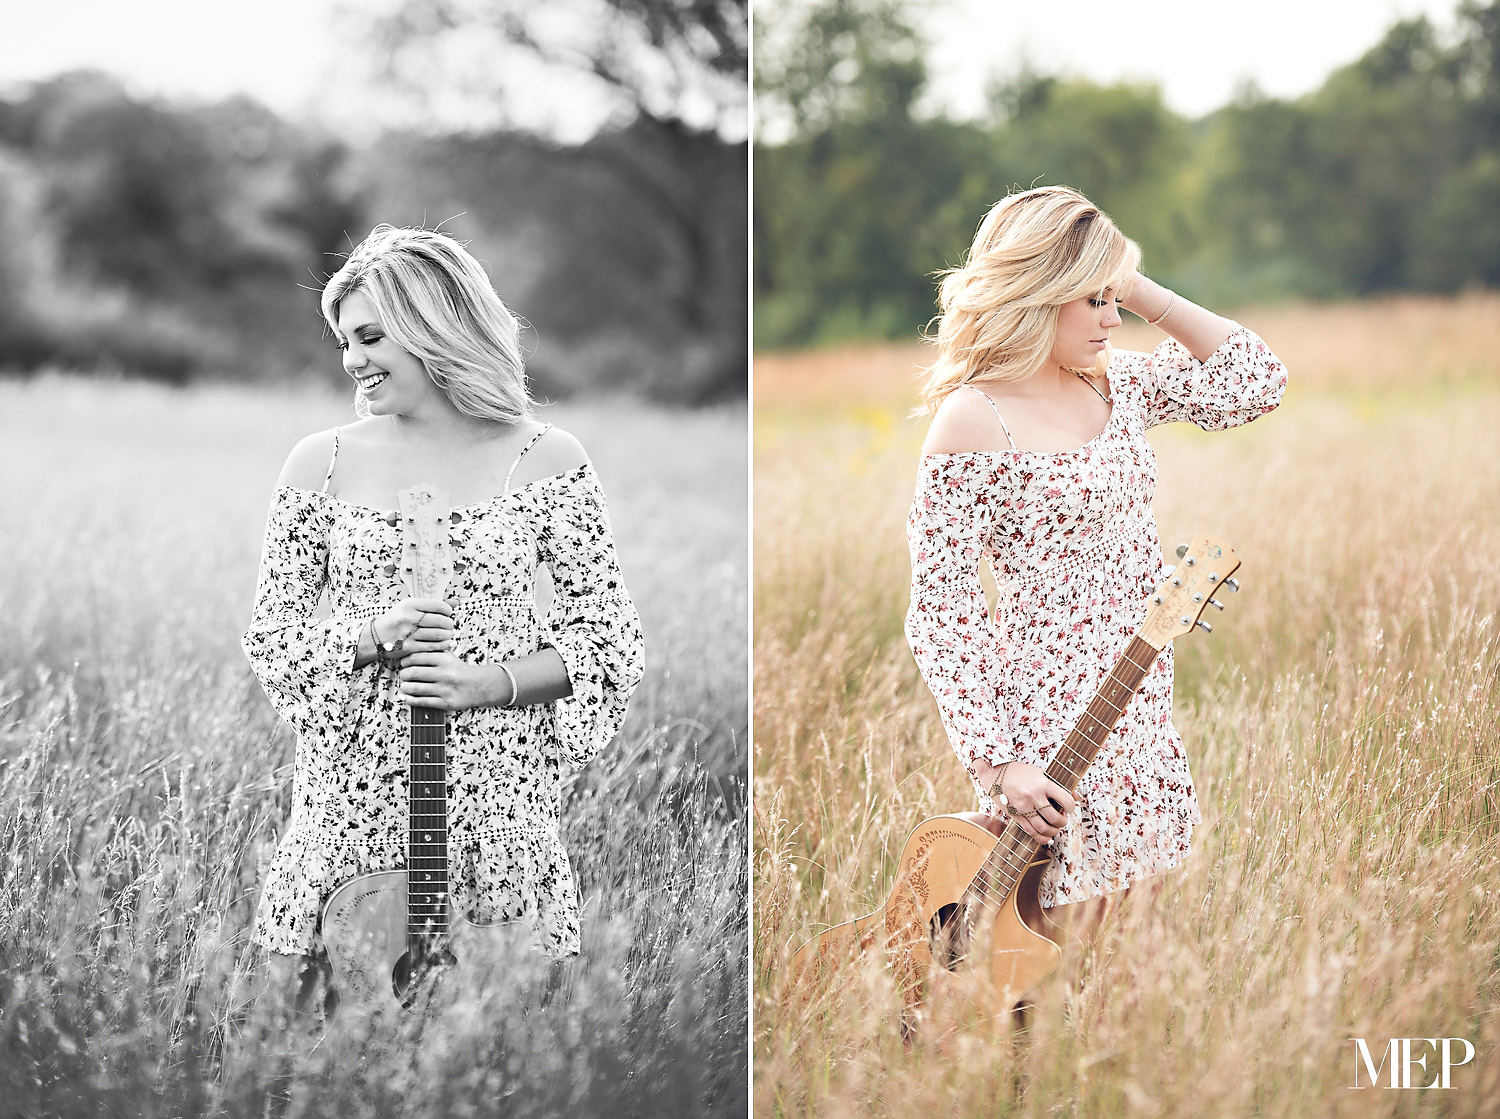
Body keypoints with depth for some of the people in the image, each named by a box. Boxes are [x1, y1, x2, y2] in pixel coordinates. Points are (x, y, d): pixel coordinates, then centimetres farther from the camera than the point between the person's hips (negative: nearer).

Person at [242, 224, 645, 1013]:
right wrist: (368, 636, -14)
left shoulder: (543, 460, -1)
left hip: (493, 794, -1)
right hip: (350, 788, 2)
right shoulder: (323, 463, 3)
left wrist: (493, 682, -16)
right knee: (298, 995, 5)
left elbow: (610, 636, -1)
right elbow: (269, 638, 5)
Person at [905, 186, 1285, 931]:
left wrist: (1142, 294, 0)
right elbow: (939, 613, -15)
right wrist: (994, 761, -20)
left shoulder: (1114, 382, 6)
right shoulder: (973, 421, -15)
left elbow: (1255, 381, 6)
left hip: (1140, 705, 7)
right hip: (1047, 712, -7)